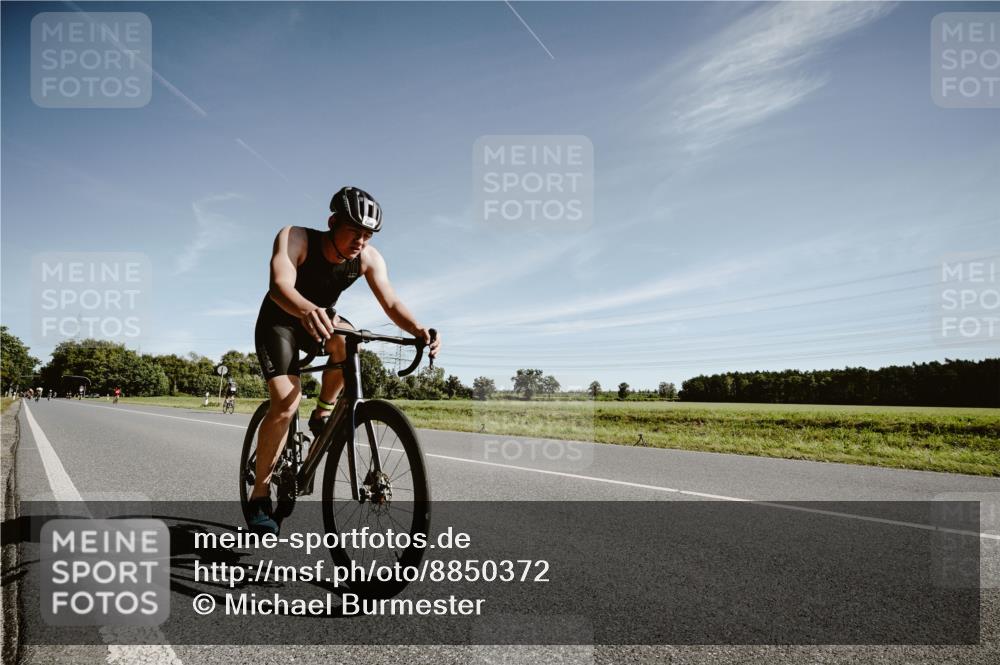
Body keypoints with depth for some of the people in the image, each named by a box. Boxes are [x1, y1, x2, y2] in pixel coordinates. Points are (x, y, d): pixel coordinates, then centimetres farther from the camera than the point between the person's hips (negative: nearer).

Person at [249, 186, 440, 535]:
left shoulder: (368, 258, -18)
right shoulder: (296, 238, -28)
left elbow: (391, 302, -27)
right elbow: (280, 285, -44)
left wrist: (419, 329, -48)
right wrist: (307, 310, -66)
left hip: (322, 318, 3)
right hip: (280, 321, -3)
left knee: (347, 340, -34)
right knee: (285, 405, -20)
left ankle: (323, 413, -8)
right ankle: (259, 496, -4)